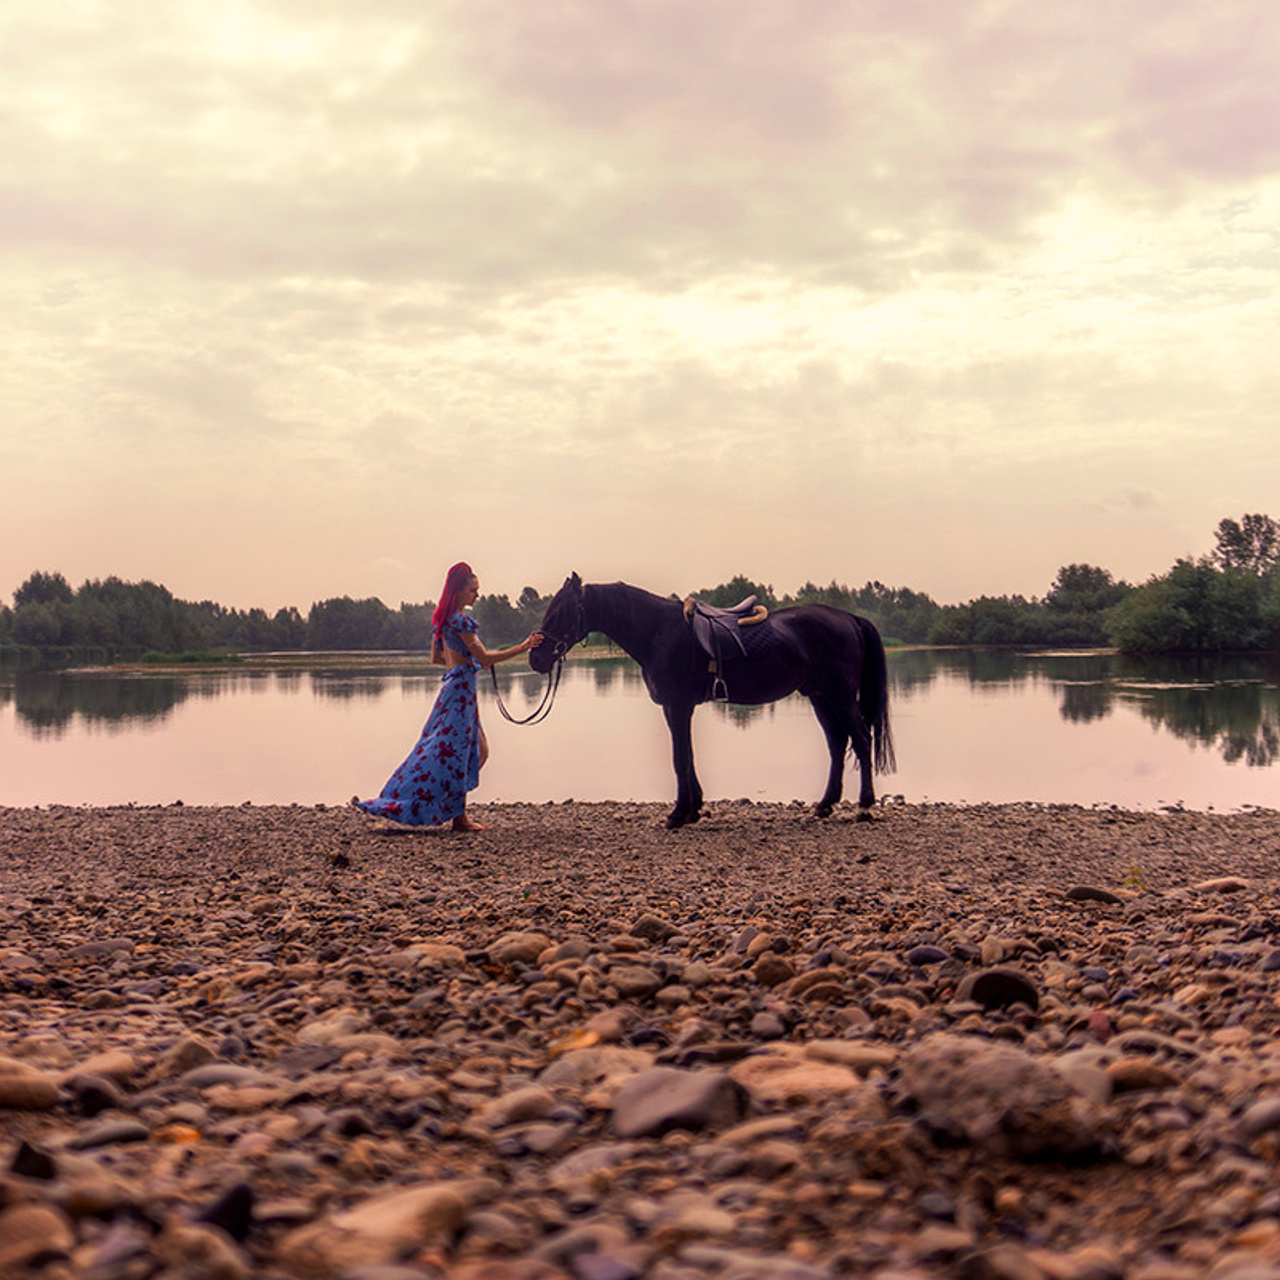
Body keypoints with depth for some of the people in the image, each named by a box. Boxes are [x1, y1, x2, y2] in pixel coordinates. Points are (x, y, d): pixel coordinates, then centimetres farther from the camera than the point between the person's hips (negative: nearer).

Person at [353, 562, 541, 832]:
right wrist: (522, 648, -18)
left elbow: (436, 657, 22)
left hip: (453, 686, 10)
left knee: (478, 750, 11)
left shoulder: (442, 618, 14)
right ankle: (458, 817, -2)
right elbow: (484, 658, -17)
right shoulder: (460, 621, -14)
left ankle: (458, 814, 9)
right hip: (462, 686, -10)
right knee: (455, 751, -5)